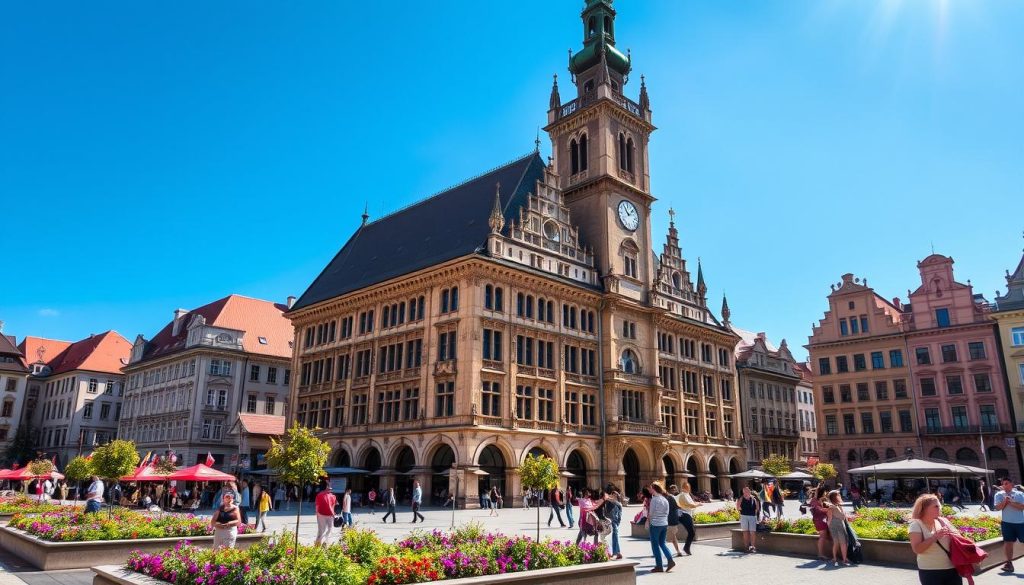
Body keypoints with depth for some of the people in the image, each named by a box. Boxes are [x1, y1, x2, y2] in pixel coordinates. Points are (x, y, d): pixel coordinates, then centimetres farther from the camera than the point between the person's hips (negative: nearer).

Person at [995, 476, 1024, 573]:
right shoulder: (999, 494, 3)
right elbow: (997, 507, -5)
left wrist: (1011, 502, -17)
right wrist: (1004, 501, -17)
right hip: (1007, 522, 0)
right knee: (1008, 542, 3)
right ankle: (1009, 563, 9)